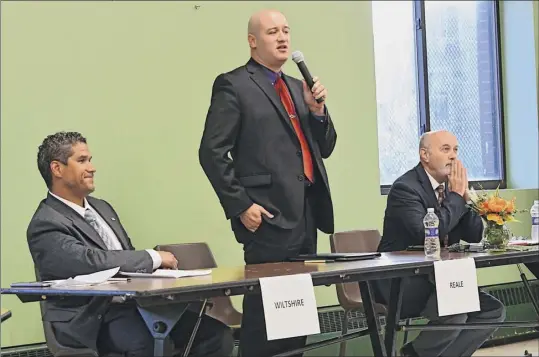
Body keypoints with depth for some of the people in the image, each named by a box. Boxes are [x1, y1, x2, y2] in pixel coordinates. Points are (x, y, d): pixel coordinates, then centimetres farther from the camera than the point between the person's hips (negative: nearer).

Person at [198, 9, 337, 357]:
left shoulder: (297, 87, 19)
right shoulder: (234, 85, -4)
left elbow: (324, 148, 18)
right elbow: (212, 152, -10)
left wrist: (317, 109, 1)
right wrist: (240, 206, -14)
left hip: (306, 213, 7)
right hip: (269, 215, -7)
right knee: (266, 304, -4)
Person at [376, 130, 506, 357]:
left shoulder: (449, 187, 9)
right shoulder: (405, 187, -16)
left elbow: (475, 235, 8)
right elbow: (427, 234, -29)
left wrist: (464, 195, -6)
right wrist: (456, 196, -18)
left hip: (437, 280, 9)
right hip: (400, 282, -9)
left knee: (493, 311, -3)